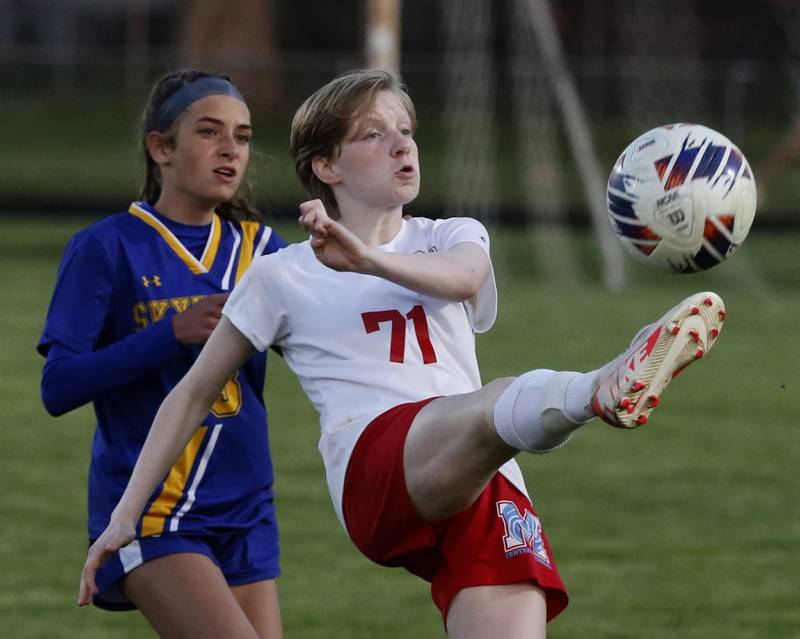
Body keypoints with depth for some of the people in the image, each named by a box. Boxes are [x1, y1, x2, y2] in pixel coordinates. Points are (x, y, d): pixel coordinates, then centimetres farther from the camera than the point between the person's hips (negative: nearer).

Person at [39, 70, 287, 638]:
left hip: (244, 512, 6)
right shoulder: (108, 248, -4)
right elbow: (59, 387, -11)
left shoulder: (260, 247, 10)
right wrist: (175, 332, -20)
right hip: (149, 516, -6)